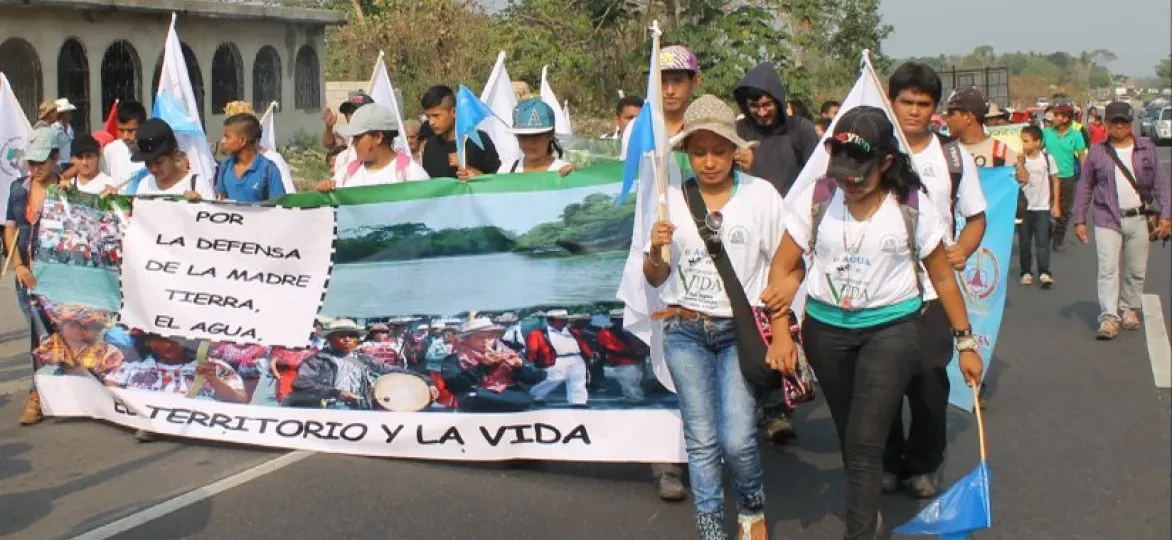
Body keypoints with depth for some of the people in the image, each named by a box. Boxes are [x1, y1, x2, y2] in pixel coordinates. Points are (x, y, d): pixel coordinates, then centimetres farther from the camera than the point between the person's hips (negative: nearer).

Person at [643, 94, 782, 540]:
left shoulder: (760, 194, -5)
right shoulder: (671, 198, 1)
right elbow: (656, 279, 7)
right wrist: (655, 252, -14)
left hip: (740, 331, -2)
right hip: (684, 333, 2)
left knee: (737, 439, -9)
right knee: (702, 440, 2)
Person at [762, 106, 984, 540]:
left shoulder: (912, 208, -8)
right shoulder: (816, 199, -6)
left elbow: (943, 277, 1)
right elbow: (783, 267, -1)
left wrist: (965, 343, 3)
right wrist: (781, 333, -8)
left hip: (891, 329, -3)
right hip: (825, 329, 3)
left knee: (865, 442, -12)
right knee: (848, 436, 16)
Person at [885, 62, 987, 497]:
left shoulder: (953, 156, 6)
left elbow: (976, 217, 12)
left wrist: (962, 250, -8)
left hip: (933, 290, 0)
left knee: (929, 380, -1)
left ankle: (924, 465, 18)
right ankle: (888, 461, 22)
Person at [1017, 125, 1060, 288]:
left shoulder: (1048, 158, -3)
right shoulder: (1020, 160, 0)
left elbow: (1055, 181, 3)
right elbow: (1019, 181, -10)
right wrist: (1019, 165, -21)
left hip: (1042, 207, -2)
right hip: (1024, 207, 2)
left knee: (1042, 241, -6)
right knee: (1024, 241, 6)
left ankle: (1044, 273, -6)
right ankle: (1026, 272, 14)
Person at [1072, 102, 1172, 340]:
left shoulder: (1146, 148, 4)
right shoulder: (1097, 152, 2)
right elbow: (1085, 188, 7)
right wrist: (1079, 220, 3)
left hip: (1137, 219, 2)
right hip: (1107, 219, -2)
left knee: (1136, 271, 9)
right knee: (1108, 269, -10)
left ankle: (1129, 309, 28)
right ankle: (1109, 318, -12)